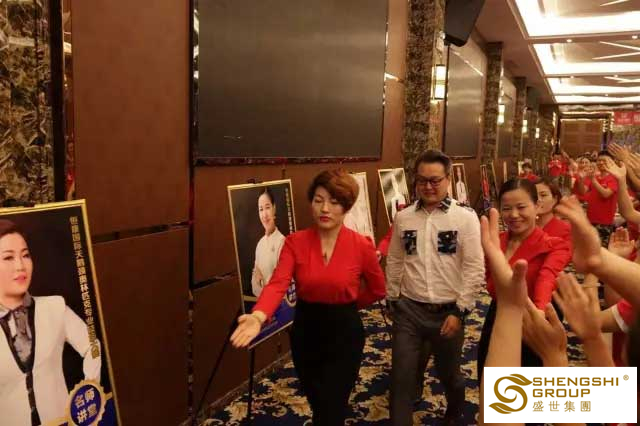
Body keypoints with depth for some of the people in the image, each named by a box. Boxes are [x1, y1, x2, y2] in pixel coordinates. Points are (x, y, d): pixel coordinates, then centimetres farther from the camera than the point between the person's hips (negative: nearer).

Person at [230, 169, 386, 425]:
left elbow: (378, 290, 3)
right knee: (317, 404, 25)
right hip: (305, 333, 3)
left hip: (344, 334, -3)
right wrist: (258, 316, -42)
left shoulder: (361, 246, -13)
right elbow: (278, 284, -25)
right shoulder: (295, 242, -10)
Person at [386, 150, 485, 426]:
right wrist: (392, 301, 11)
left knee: (449, 373, 21)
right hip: (409, 310, 1)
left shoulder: (466, 218, -9)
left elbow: (474, 268, -10)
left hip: (447, 311, -1)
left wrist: (459, 311, -13)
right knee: (402, 377, 4)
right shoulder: (403, 218, 0)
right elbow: (394, 263, 8)